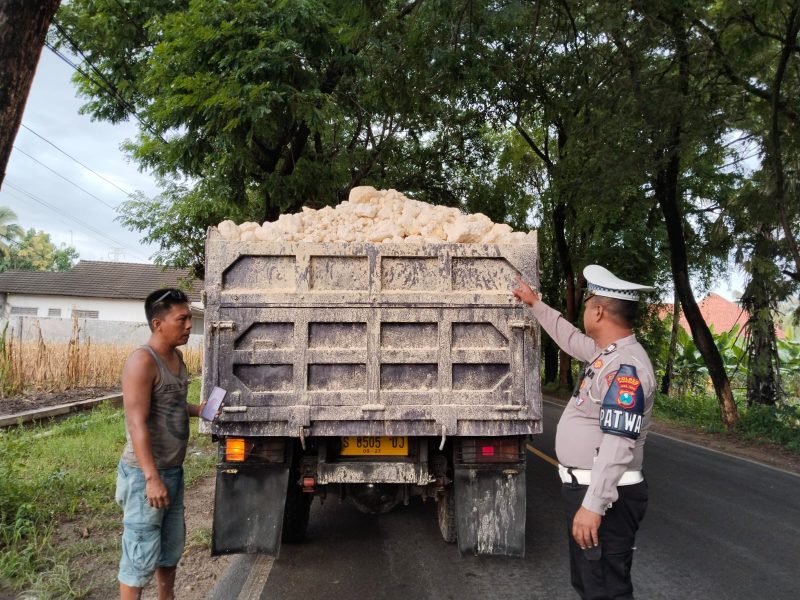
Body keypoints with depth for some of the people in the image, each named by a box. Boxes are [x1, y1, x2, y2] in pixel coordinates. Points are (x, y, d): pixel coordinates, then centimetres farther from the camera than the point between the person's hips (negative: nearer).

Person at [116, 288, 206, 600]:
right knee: (141, 553, 2)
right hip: (145, 473, -9)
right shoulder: (142, 361, -19)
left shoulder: (177, 357, 8)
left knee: (172, 545, 21)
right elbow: (137, 423, -24)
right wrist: (151, 478, -27)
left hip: (174, 470, 9)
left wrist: (199, 410, 3)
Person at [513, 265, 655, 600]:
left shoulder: (626, 366, -23)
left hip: (605, 496, -10)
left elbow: (618, 445, -30)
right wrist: (535, 304, 36)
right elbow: (571, 338, 29)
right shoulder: (606, 353, 8)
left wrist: (593, 505, -32)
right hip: (584, 486, 10)